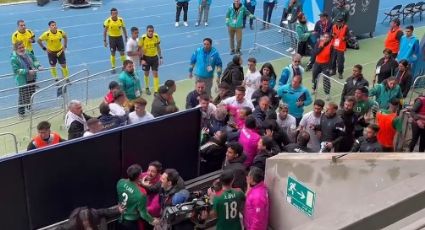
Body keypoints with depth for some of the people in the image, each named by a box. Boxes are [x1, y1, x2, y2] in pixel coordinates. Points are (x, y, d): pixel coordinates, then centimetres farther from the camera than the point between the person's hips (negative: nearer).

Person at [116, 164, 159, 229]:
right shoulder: (140, 195, -34)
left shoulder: (120, 182, -18)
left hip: (120, 218, 6)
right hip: (131, 222, -6)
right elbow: (143, 213, -21)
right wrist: (152, 220, -1)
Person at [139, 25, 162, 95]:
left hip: (154, 57, 2)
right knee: (146, 73, 14)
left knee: (155, 73, 0)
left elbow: (158, 47, 3)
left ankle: (156, 91, 3)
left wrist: (160, 57, 3)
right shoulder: (143, 38, -19)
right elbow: (140, 49, -10)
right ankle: (147, 88, 35)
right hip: (146, 57, -2)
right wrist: (142, 59, -15)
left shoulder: (156, 36, -10)